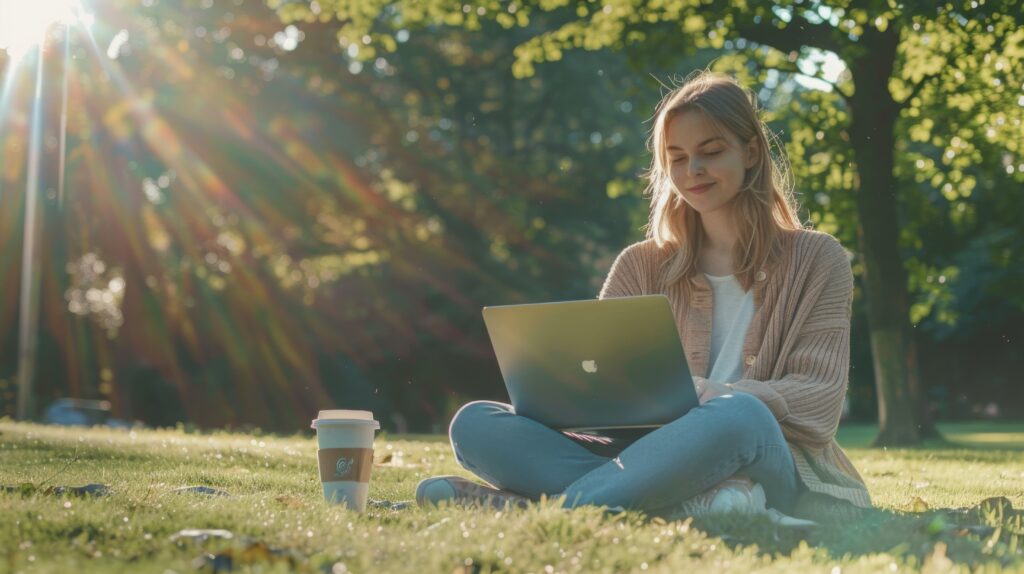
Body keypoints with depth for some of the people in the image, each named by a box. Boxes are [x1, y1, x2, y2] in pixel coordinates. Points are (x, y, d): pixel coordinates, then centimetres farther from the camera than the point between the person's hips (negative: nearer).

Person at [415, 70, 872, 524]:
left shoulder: (817, 261, 8)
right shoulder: (641, 267, 17)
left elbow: (818, 401, -3)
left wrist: (714, 394, -22)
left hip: (776, 463, -3)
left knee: (737, 416, -40)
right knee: (474, 423, -18)